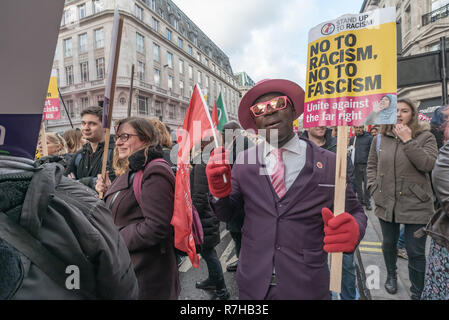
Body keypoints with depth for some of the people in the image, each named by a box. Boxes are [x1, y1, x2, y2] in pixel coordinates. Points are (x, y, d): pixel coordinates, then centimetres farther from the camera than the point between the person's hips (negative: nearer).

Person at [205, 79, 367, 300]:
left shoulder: (329, 163, -11)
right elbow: (226, 214, 1)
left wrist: (351, 230, -22)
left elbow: (355, 213, 0)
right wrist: (219, 190, -20)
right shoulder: (243, 161, -6)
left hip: (307, 288, -1)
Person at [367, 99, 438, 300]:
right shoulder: (380, 139, 4)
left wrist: (408, 140, -20)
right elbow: (371, 167, 9)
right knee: (389, 244, 20)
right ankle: (391, 275, 45)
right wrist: (375, 190, -2)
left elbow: (428, 165, -18)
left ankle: (417, 293, 26)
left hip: (416, 205, -3)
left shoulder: (425, 137, -2)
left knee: (416, 252, 6)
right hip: (386, 204, 3)